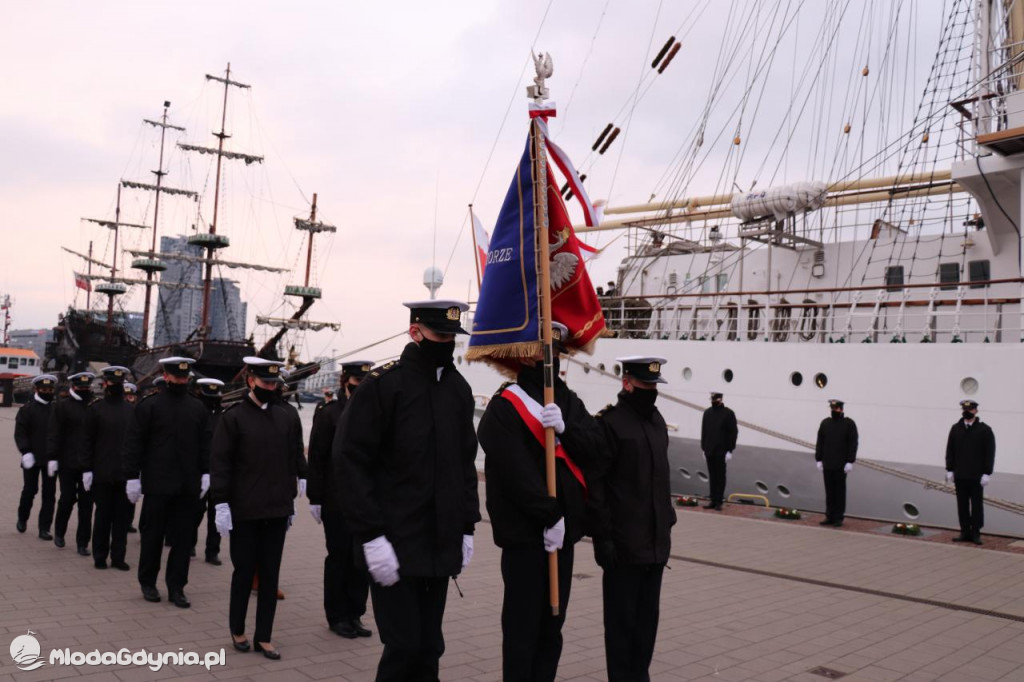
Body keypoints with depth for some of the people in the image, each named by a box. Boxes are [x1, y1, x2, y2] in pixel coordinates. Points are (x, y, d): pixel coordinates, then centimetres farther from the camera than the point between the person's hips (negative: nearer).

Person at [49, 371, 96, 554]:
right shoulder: (62, 406, -1)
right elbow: (54, 434, -4)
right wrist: (53, 457, -10)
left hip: (89, 464, 2)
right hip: (68, 463, -2)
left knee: (86, 503, 3)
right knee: (67, 499, 7)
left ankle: (83, 542, 9)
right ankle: (59, 532, 32)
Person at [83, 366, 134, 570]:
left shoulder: (131, 409, 8)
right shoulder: (95, 408, 1)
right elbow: (88, 441, -1)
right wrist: (88, 469, -6)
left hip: (126, 473, 2)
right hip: (102, 474, -2)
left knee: (122, 515, 5)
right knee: (103, 515, 5)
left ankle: (118, 556, 13)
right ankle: (100, 556, 16)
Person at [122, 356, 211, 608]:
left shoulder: (198, 408, 8)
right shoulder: (149, 405, -3)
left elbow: (205, 443, 11)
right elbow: (134, 443, -4)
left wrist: (205, 473, 4)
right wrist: (132, 476, -8)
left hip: (188, 485, 3)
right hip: (157, 483, -3)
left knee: (183, 536, 5)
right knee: (152, 535, 8)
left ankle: (176, 587, 13)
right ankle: (148, 582, 24)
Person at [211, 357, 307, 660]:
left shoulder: (285, 417, 6)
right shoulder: (233, 417, -4)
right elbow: (220, 462, -7)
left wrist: (291, 499, 10)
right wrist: (221, 504, -12)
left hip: (277, 510, 3)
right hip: (244, 511, -3)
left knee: (270, 573, 8)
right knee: (245, 570, 7)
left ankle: (263, 636, 18)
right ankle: (237, 629, 28)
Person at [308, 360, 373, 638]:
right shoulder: (328, 412, -4)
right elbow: (316, 458, -6)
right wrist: (315, 498, -9)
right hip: (337, 500, -4)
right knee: (339, 557, 6)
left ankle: (354, 613, 20)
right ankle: (337, 617, 19)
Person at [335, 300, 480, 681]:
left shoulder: (459, 389, 9)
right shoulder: (381, 385, -10)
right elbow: (350, 463, -13)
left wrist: (467, 528, 9)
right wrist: (371, 536, -17)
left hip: (440, 548, 6)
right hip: (394, 547, -5)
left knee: (429, 650, 12)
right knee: (404, 647, -2)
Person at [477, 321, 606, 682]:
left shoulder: (570, 402, 12)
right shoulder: (504, 407, -11)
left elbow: (595, 450, -2)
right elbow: (517, 472, -19)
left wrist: (565, 428, -19)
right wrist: (549, 516, -19)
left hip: (563, 530, 7)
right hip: (525, 533, -7)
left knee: (552, 623, 16)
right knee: (523, 625, 0)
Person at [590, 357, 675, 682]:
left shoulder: (657, 420, 12)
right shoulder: (608, 422, -12)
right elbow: (595, 485, -15)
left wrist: (668, 522, 17)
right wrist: (602, 537, -17)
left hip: (656, 542, 8)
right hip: (624, 544, -7)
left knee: (648, 616, 15)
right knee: (622, 618, 4)